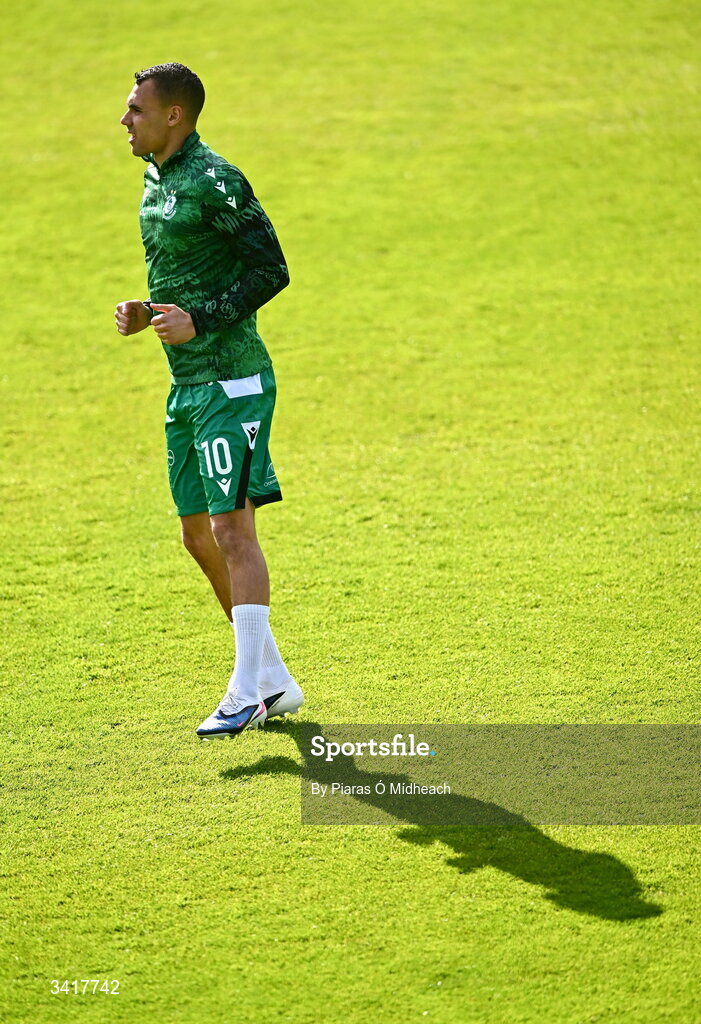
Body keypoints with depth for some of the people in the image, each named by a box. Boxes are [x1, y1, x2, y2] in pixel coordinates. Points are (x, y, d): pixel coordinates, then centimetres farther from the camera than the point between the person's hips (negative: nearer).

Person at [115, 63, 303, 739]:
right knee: (199, 536, 10)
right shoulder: (155, 183, 15)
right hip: (186, 385, 10)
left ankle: (247, 693, -7)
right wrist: (145, 314, 8)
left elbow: (271, 270, -15)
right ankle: (274, 681, 19)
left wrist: (199, 321, -19)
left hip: (231, 381, -10)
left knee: (233, 530, -10)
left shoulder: (214, 182, -13)